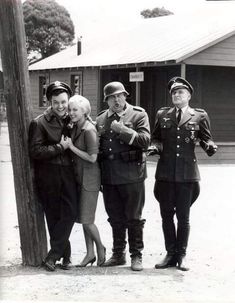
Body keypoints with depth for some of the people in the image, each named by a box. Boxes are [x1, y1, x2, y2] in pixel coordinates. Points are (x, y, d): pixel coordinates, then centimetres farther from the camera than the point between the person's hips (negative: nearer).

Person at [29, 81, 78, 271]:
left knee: (70, 213, -6)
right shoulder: (40, 123, -3)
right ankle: (65, 255, 16)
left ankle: (53, 255, 3)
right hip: (48, 175, -3)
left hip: (67, 173, 3)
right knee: (54, 216, 4)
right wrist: (60, 147, -12)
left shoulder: (72, 120, 9)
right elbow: (35, 151, -10)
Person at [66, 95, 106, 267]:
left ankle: (100, 248, 17)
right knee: (82, 218, 11)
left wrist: (72, 147, -17)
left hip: (90, 178, -8)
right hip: (79, 177, 8)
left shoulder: (89, 130, -18)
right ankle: (90, 253, 19)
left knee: (86, 219, -4)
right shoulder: (75, 128, 8)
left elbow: (92, 158, -20)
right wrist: (68, 146, 1)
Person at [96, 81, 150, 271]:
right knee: (115, 218, 12)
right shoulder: (101, 119, 12)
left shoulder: (138, 115, -1)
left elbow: (145, 141, -13)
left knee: (133, 218, 3)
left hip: (131, 175, -4)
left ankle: (136, 256, 12)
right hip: (109, 176, 4)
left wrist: (123, 130, -20)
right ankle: (118, 254, 23)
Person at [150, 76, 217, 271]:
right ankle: (171, 254, 19)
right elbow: (156, 138, 15)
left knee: (183, 216, 3)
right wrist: (155, 147, -7)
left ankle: (182, 255, 16)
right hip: (165, 172, 2)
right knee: (166, 215, 7)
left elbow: (206, 138, 7)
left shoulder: (199, 116, 4)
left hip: (187, 173, -2)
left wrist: (209, 147, -15)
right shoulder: (162, 115, 10)